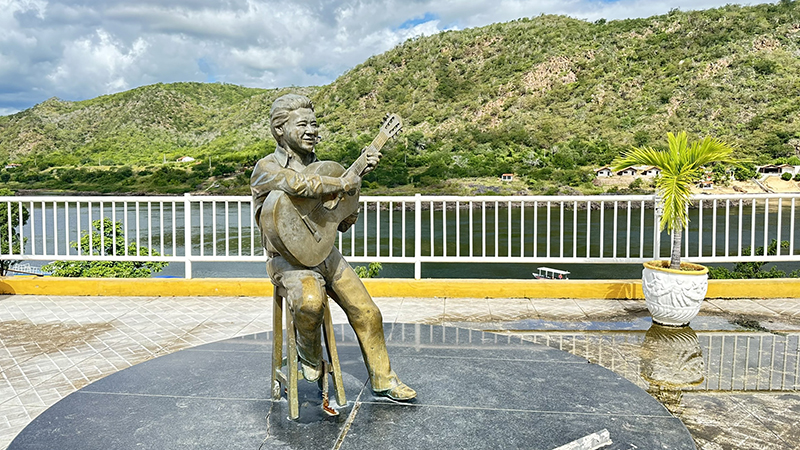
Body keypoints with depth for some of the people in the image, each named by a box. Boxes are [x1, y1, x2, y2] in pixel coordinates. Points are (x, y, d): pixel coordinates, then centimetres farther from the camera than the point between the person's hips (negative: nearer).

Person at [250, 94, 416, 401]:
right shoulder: (266, 168, -7)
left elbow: (343, 222, 12)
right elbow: (297, 183, -34)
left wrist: (359, 174, 0)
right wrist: (343, 183, -21)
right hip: (289, 258, -6)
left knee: (367, 312, 0)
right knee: (309, 301, -35)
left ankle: (382, 380, 20)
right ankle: (309, 357, -2)